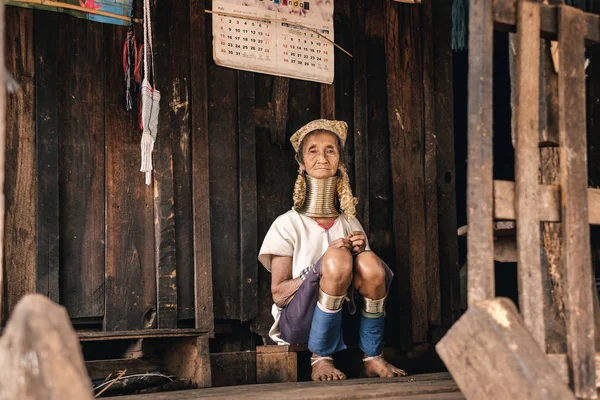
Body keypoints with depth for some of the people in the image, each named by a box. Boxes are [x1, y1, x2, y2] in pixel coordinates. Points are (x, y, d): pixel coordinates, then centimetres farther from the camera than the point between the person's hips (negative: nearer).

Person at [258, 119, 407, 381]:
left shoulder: (350, 223, 12)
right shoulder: (287, 224, 0)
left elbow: (370, 276, 15)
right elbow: (278, 294, -6)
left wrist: (360, 253, -7)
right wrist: (321, 270, -20)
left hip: (344, 316, 4)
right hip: (299, 321, -3)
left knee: (370, 262, -24)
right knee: (337, 258, -30)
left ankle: (373, 358, -10)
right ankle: (320, 359, -16)